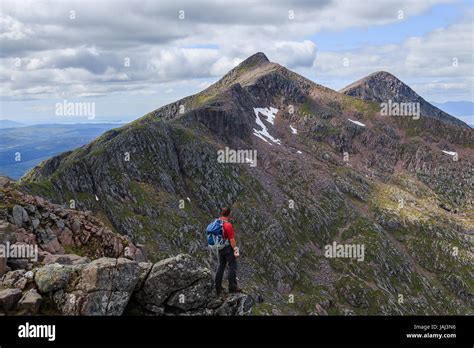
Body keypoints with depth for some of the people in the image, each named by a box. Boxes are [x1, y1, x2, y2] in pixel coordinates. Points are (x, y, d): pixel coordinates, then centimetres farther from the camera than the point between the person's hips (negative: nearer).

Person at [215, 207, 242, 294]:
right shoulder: (228, 225, -21)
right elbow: (232, 239, -21)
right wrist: (235, 250, -16)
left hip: (220, 248, 8)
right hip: (228, 248, -8)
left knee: (221, 266, 16)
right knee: (232, 266, -1)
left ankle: (218, 287, 19)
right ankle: (232, 286, -3)